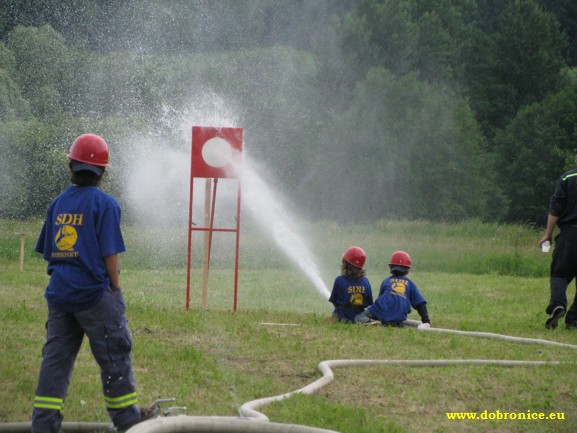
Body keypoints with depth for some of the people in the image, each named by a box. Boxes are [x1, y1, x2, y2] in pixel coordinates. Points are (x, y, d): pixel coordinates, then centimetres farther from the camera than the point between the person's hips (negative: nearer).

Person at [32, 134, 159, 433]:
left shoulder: (57, 203, 9)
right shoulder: (105, 204, -8)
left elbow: (48, 252, 13)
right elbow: (109, 253, -11)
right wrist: (116, 289, -2)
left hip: (59, 293, 5)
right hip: (94, 292, -5)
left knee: (55, 357, 8)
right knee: (114, 355, 6)